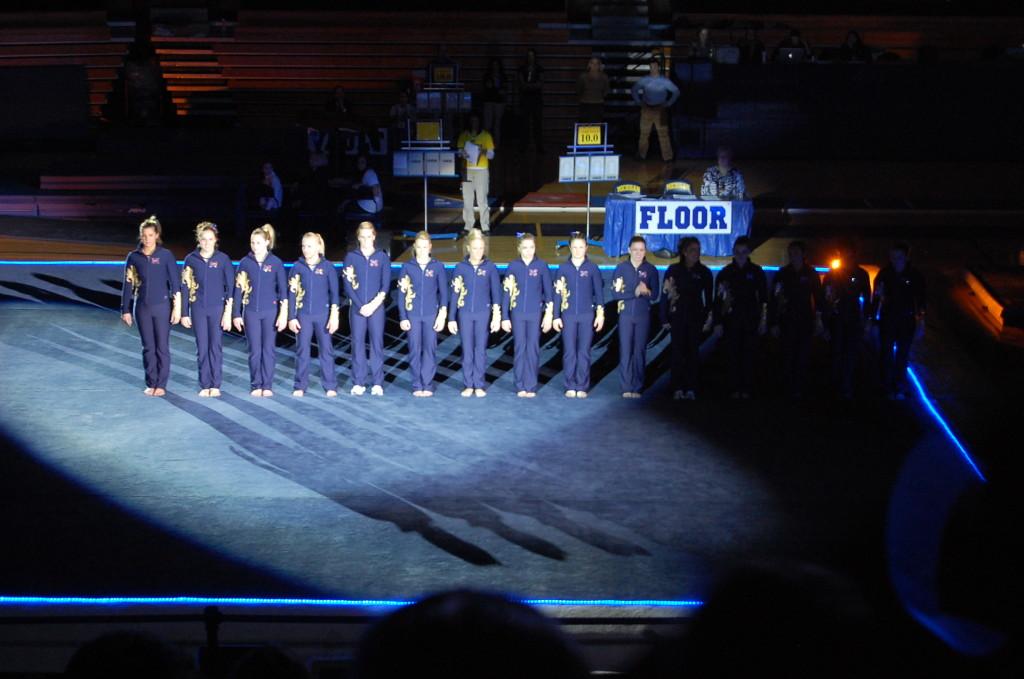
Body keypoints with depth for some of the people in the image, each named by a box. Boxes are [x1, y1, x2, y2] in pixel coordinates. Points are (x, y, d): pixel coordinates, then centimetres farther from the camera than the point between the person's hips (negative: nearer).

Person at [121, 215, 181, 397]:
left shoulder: (165, 255, -4)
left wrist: (177, 307, -8)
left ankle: (161, 384, 9)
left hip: (162, 306, -2)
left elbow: (175, 282, -4)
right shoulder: (134, 257, 3)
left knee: (162, 347, 1)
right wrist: (126, 310, 6)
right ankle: (151, 383, 15)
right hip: (142, 307, 2)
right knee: (148, 347, 7)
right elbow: (128, 285, 7)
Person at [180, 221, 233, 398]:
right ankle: (204, 385, 10)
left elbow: (230, 287, -1)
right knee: (202, 348, 3)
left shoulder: (223, 259, -2)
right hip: (198, 309, 1)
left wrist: (228, 313, -7)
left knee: (216, 346, 1)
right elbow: (185, 287, 5)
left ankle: (215, 385, 8)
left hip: (217, 308, -1)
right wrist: (184, 313, 3)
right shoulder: (191, 259, 2)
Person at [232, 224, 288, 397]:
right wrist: (236, 314, 1)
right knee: (255, 351, 2)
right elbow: (238, 289, 4)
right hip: (251, 312, 1)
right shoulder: (245, 262, 1)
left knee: (268, 349, 3)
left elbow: (283, 290, -1)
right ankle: (256, 386, 10)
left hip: (270, 312, -1)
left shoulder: (276, 262, -1)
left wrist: (284, 314, -7)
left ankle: (267, 386, 9)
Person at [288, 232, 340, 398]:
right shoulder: (297, 266, 1)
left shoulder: (327, 266, -3)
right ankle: (300, 386, 11)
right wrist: (291, 317, -1)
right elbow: (292, 293, 3)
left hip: (323, 315, -1)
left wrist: (334, 316, -8)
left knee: (326, 349, 3)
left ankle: (330, 386, 9)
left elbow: (334, 293, -2)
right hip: (303, 315, 1)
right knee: (302, 350, 5)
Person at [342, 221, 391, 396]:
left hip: (376, 307, 0)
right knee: (358, 343, 1)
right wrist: (360, 306, -10)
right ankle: (358, 383, 5)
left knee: (377, 343, -1)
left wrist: (374, 304, -11)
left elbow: (386, 285, 0)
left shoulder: (382, 257, 4)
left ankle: (378, 383, 2)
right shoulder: (351, 257, 4)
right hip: (357, 307, 0)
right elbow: (347, 285, 0)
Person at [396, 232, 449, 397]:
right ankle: (417, 386, 7)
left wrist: (442, 315, -3)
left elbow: (444, 292, 4)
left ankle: (427, 385, 4)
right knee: (415, 350, 2)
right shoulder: (407, 267, 3)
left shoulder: (438, 266, 2)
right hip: (413, 315, 0)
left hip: (431, 315, 0)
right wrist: (402, 317, -1)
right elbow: (401, 294, 4)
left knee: (430, 349, -1)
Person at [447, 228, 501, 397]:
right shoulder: (460, 267, 1)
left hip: (483, 314, -1)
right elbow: (454, 294, 3)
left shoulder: (490, 267, -1)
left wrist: (497, 316, -10)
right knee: (467, 350, 4)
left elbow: (496, 292, -1)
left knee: (480, 349, 3)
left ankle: (480, 385, 10)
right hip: (465, 314, 1)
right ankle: (468, 385, 11)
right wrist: (451, 318, 1)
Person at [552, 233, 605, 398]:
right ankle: (570, 387, 6)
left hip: (587, 316, -1)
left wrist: (600, 313, -2)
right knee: (569, 352, 0)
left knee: (584, 352, 0)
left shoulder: (592, 268, 4)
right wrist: (556, 316, 3)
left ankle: (582, 387, 5)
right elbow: (557, 293, 6)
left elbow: (599, 292, 5)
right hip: (568, 316, 1)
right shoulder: (563, 268, 5)